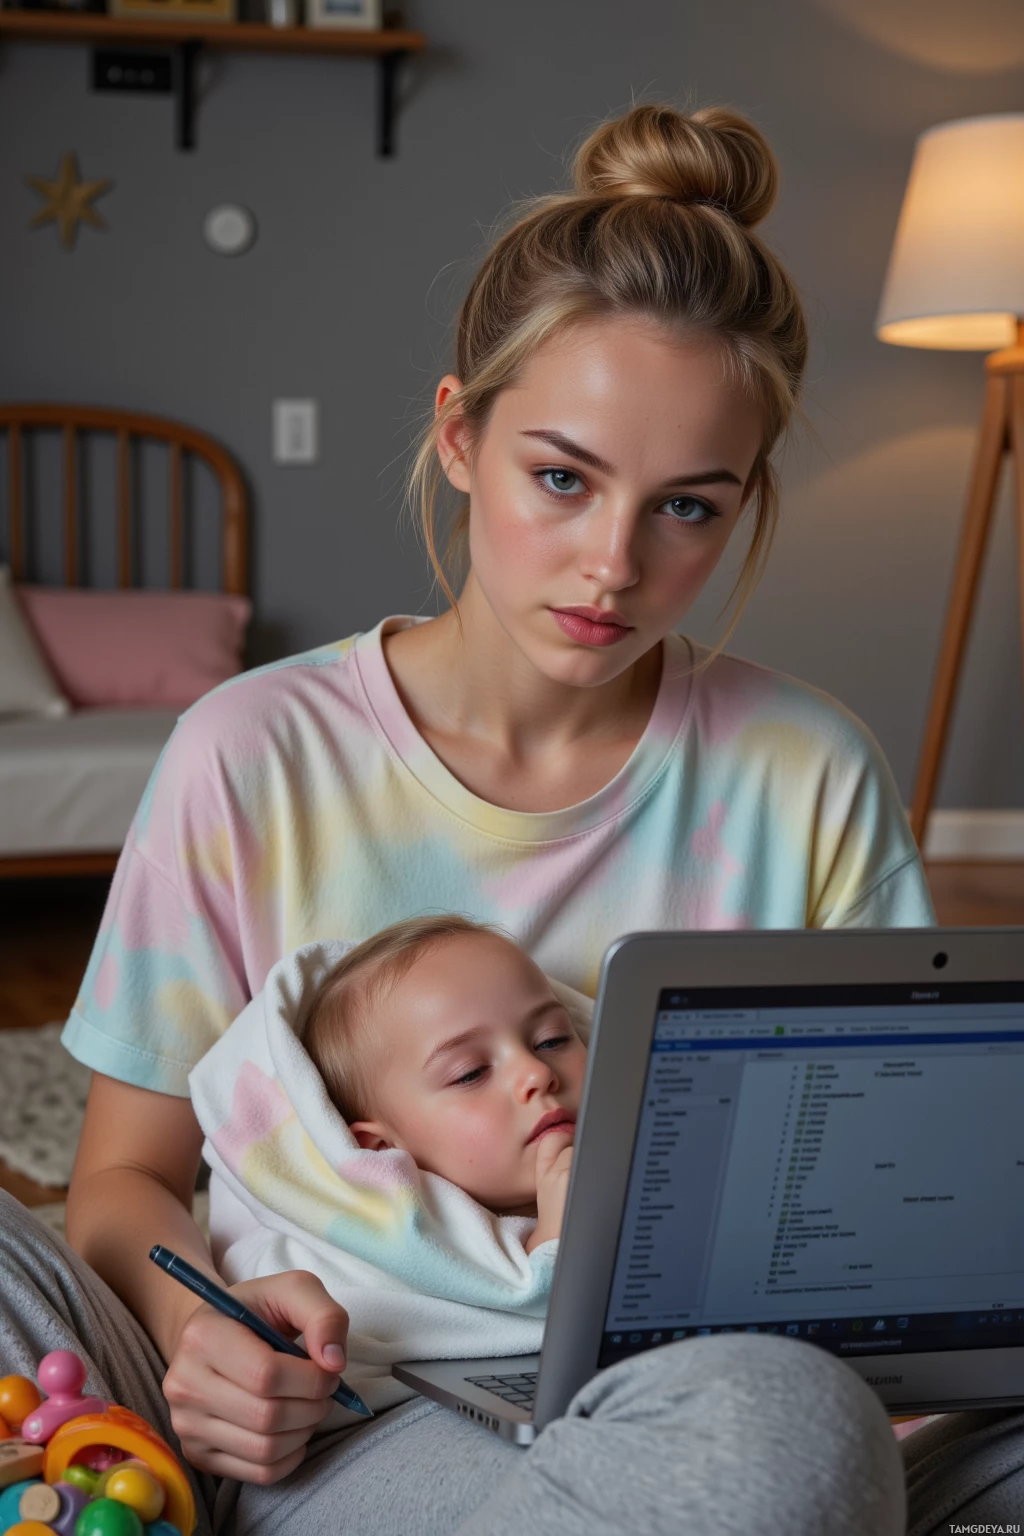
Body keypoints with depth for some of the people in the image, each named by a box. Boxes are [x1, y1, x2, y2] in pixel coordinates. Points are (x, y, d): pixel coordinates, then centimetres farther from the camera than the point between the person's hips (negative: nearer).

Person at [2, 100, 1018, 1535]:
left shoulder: (809, 779, 0)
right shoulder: (254, 754, -2)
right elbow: (128, 1172, 4)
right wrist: (193, 1320, -19)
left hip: (658, 1407, 2)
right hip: (302, 1417, -1)